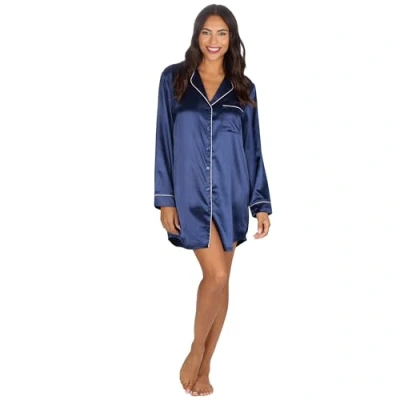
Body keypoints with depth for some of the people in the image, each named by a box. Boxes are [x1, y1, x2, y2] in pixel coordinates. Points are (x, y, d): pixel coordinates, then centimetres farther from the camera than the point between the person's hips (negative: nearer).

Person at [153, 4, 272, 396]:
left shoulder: (243, 87, 7)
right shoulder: (174, 78, 1)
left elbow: (253, 149, 7)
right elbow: (164, 141, -1)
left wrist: (261, 203, 3)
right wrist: (165, 198, -7)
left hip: (230, 193, 3)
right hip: (191, 191, -3)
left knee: (220, 280, 7)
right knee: (216, 275, -13)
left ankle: (204, 367, 21)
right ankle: (196, 350, 12)